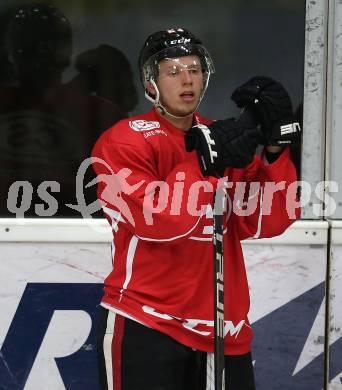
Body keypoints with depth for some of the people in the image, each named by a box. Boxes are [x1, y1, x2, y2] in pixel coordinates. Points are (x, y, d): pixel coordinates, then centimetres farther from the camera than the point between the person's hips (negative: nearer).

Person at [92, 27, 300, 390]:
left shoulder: (223, 138, 12)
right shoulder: (123, 141, -5)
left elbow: (264, 223, 1)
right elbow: (157, 220, -19)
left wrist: (275, 146, -10)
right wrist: (206, 160, -25)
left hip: (223, 330, 6)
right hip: (144, 328, -6)